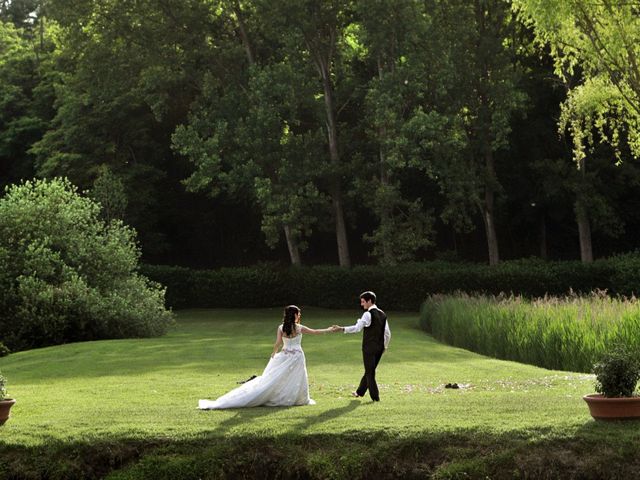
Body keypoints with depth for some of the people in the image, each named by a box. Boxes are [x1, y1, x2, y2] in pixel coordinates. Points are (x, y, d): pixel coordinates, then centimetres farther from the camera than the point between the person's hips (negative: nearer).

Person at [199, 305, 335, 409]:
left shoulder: (281, 328, -2)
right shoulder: (299, 328, -7)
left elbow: (278, 343, -6)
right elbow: (315, 332, 1)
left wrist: (273, 354, 10)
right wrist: (329, 330, 13)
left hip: (283, 356, 3)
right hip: (297, 356, -3)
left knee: (272, 379, 4)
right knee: (296, 380, 9)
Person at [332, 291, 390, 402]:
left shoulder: (368, 314, -14)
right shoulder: (382, 314, 10)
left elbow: (357, 328, -24)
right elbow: (388, 333, 12)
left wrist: (341, 329, -26)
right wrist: (385, 346, 23)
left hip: (369, 347, -8)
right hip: (380, 347, 8)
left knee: (370, 372, 3)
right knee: (370, 370, 19)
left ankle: (375, 397, 5)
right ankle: (360, 392, 34)